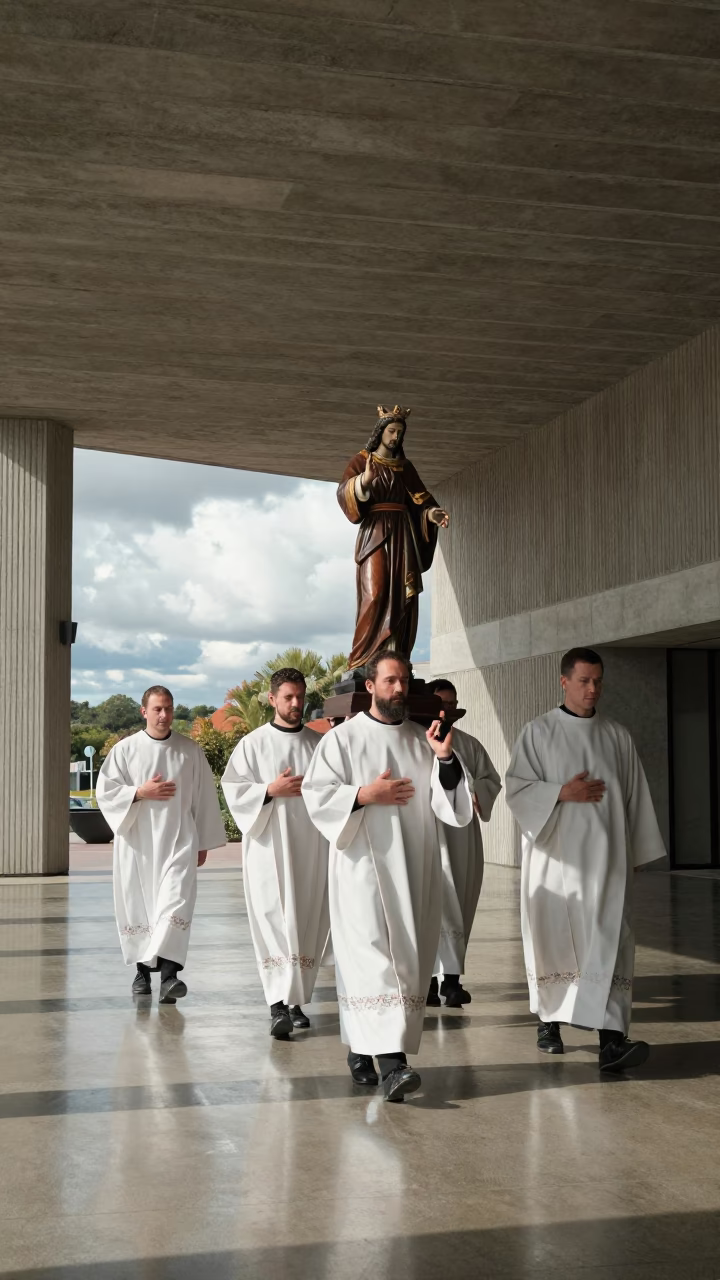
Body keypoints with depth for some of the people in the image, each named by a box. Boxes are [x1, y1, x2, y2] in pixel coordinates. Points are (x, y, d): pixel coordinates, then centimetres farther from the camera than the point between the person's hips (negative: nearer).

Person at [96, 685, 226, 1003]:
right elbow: (105, 792, 1)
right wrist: (140, 792, -13)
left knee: (175, 902, -16)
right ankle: (143, 969, 24)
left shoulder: (191, 751, 4)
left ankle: (168, 972, -24)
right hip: (137, 841, 1)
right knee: (138, 906, 7)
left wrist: (204, 842, 9)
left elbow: (204, 797, 8)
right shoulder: (124, 750, 2)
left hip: (178, 839, -1)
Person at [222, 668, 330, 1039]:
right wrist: (271, 790, -13)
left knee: (307, 925, 5)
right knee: (275, 922, -10)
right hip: (269, 846, -3)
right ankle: (278, 1004, -13)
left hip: (312, 846, 3)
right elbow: (233, 789, -2)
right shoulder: (253, 744, 2)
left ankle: (296, 999, 16)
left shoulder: (320, 744, 9)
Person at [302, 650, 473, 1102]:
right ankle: (390, 1060, -21)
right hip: (364, 865, -4)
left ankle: (363, 1047, 19)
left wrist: (445, 758, -12)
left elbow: (450, 806, 3)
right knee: (373, 954, -14)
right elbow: (317, 793, -4)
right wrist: (365, 795, -14)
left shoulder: (423, 740, 10)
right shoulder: (344, 738, 1)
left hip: (414, 866, 4)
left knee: (407, 958, 5)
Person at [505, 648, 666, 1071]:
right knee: (554, 939, 7)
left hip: (606, 856, 1)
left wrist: (638, 853, 9)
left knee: (610, 942, -11)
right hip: (555, 853, -1)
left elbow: (636, 798, 12)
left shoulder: (618, 737, 9)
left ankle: (611, 1038, -19)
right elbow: (516, 788, -2)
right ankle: (550, 1020, 27)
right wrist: (562, 792, -15)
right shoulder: (538, 733, 3)